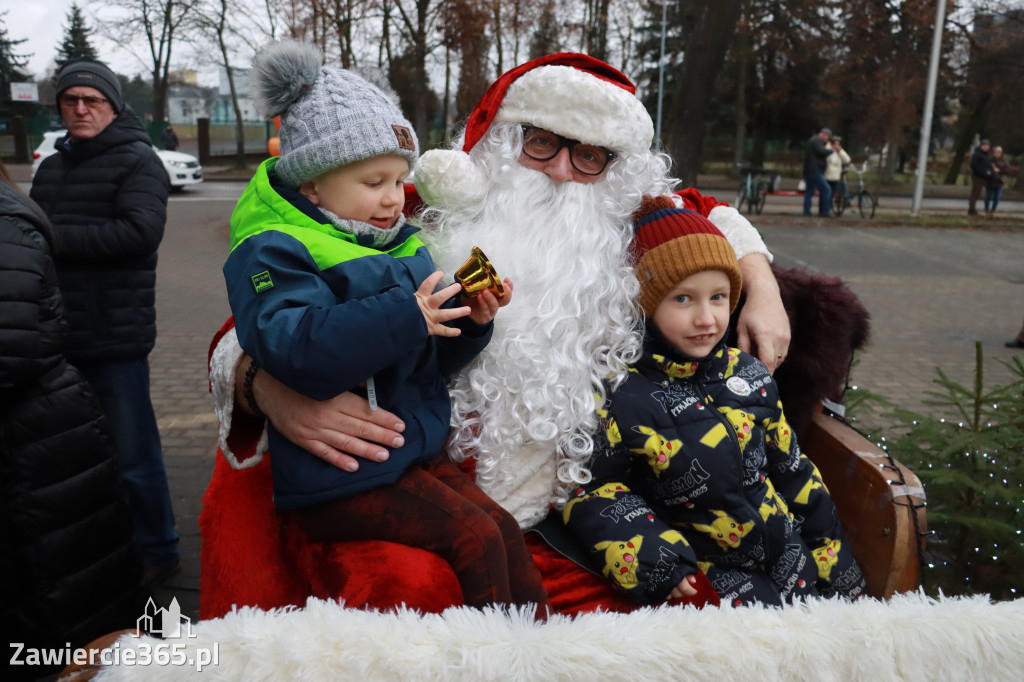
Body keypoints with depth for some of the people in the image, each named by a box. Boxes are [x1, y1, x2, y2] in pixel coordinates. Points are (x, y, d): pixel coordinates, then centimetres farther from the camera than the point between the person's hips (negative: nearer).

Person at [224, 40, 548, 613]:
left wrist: (472, 321, -5)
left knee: (504, 528, -1)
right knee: (473, 539, -15)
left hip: (418, 449, 8)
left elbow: (433, 357, 16)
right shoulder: (273, 253, -12)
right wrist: (402, 318, -33)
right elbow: (291, 347, -31)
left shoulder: (400, 244, 12)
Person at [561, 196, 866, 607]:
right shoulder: (626, 397, -15)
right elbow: (593, 490, -11)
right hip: (705, 571, -5)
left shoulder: (749, 374, 4)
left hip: (789, 547, 6)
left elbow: (791, 467, 13)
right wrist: (656, 561, -20)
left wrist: (831, 546, 15)